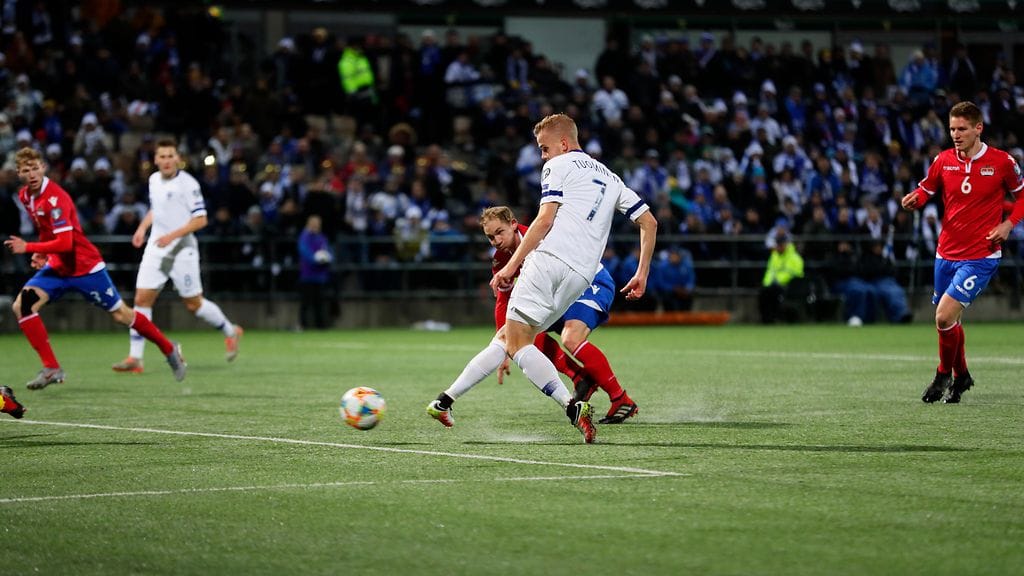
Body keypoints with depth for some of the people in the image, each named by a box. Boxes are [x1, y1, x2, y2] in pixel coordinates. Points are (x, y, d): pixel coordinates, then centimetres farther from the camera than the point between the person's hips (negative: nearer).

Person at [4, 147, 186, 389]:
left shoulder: (55, 198, -24)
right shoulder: (24, 196, 2)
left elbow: (64, 243, -31)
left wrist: (28, 248, -29)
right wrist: (42, 253, 4)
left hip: (85, 266, -7)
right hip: (56, 267, 7)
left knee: (121, 315, 4)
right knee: (22, 305, -13)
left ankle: (169, 349, 26)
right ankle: (51, 368, -8)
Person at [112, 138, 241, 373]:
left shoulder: (188, 183, -13)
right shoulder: (154, 180, 8)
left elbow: (201, 219, -14)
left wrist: (173, 235, -22)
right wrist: (142, 227, 11)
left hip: (182, 250, -6)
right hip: (156, 250, 6)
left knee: (194, 303, 3)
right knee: (142, 298, -5)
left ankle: (230, 332, 28)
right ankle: (134, 358, -5)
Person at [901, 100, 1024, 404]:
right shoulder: (943, 160, 0)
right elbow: (926, 189, 12)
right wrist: (914, 199, -11)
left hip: (981, 256, -5)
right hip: (946, 253, 5)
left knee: (945, 316, -17)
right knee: (950, 321, 15)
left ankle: (944, 375, 7)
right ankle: (961, 376, 39)